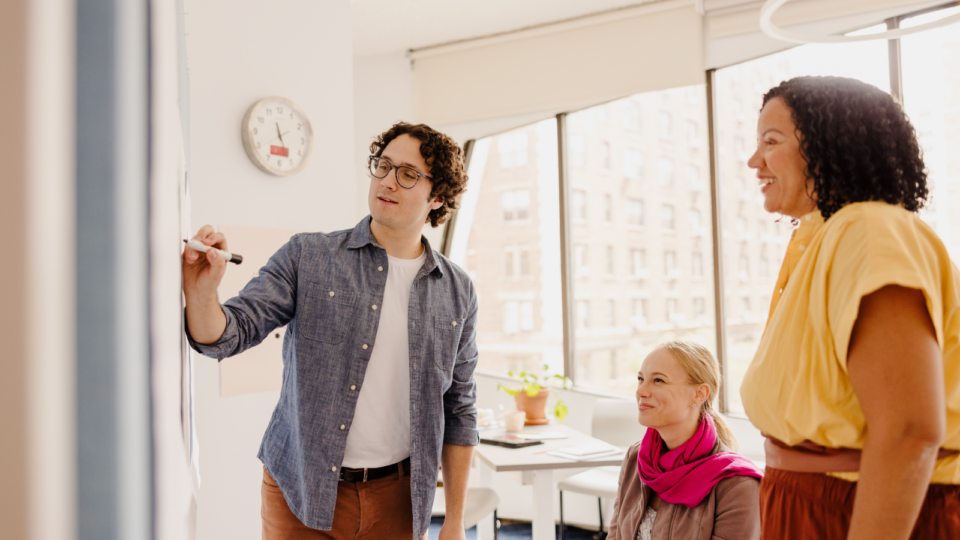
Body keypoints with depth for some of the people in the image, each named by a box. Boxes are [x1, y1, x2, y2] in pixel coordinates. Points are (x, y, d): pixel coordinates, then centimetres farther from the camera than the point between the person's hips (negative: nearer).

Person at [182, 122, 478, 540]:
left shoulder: (457, 292, -1)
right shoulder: (307, 257, -5)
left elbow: (459, 411, 4)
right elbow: (231, 332, -10)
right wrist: (201, 295, -33)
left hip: (396, 499, 2)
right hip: (302, 494, -1)